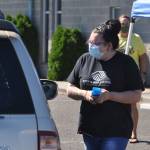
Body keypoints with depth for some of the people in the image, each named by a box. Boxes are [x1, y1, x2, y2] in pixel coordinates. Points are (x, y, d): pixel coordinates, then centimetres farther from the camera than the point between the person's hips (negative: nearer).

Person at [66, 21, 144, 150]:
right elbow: (70, 90, 12)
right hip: (89, 129, 5)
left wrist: (109, 96, -19)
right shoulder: (85, 60, 8)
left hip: (116, 131, -5)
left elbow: (136, 96, -8)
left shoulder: (126, 63, -4)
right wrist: (85, 94, -9)